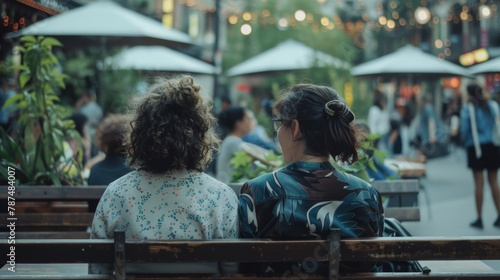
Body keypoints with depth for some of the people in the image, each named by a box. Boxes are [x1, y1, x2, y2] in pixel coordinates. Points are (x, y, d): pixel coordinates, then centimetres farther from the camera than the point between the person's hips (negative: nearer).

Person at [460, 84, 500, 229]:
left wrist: (465, 141, 12)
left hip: (476, 146, -3)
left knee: (479, 183, 1)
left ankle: (479, 218, 3)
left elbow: (464, 128, -6)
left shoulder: (467, 108, -7)